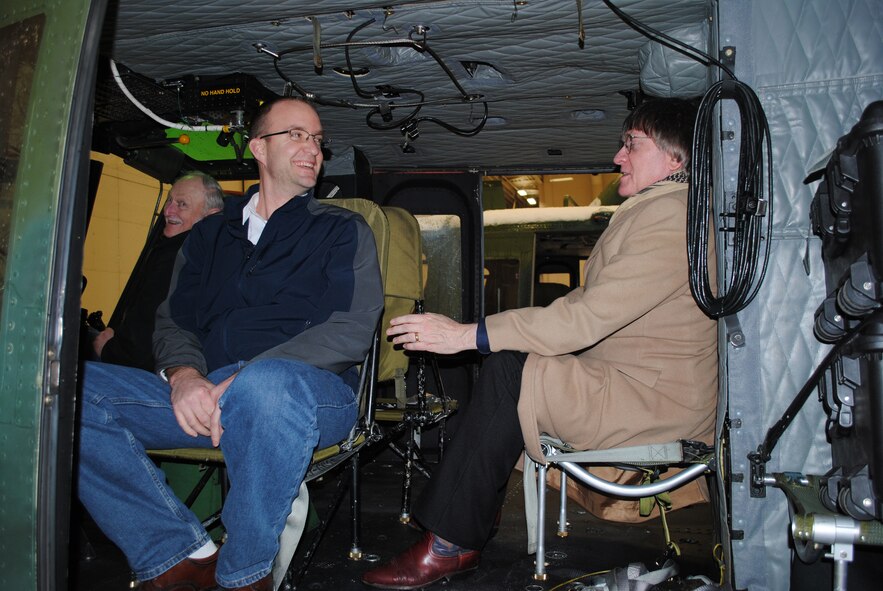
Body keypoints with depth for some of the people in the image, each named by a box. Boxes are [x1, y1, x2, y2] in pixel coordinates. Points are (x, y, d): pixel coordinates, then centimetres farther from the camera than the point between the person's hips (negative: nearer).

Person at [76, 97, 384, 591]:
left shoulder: (343, 230, 10)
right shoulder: (210, 234, 23)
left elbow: (353, 330, -4)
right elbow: (173, 322, 16)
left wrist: (245, 377, -16)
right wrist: (183, 374, -9)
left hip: (312, 391, -4)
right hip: (204, 398, 4)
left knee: (267, 385, -39)